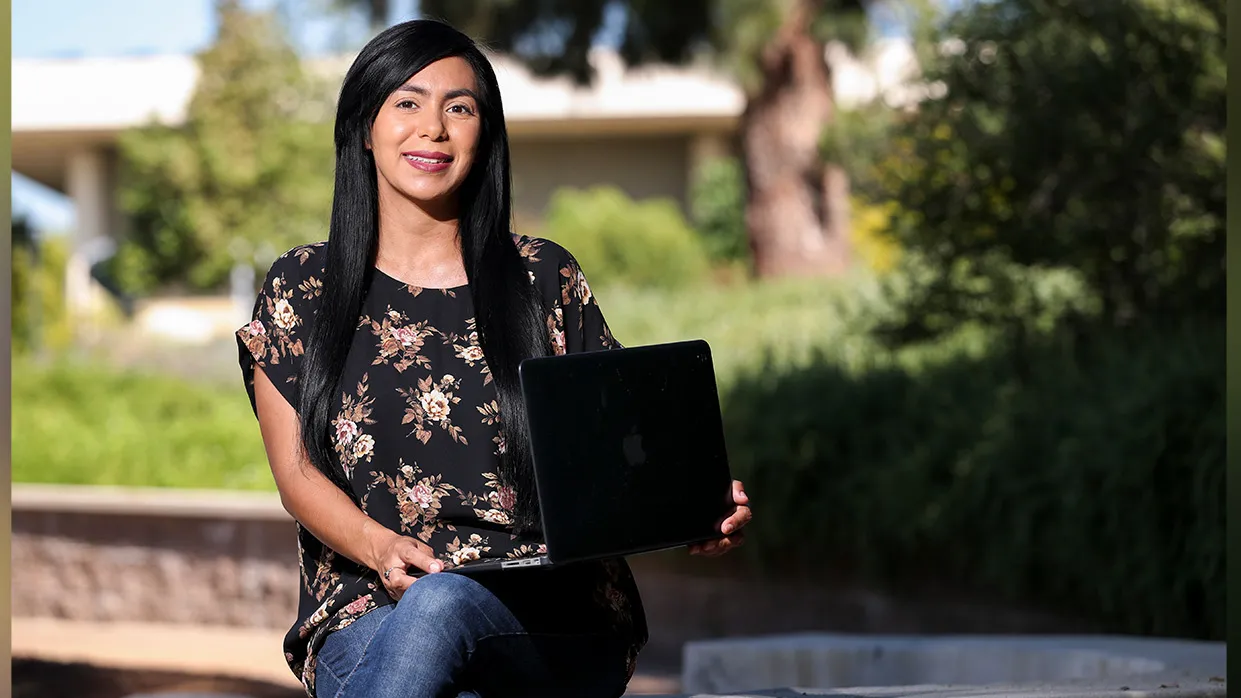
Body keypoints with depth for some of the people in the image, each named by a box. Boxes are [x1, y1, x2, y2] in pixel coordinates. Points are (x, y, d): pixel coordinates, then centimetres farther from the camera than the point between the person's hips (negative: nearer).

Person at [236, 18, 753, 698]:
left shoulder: (544, 278, 14)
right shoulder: (301, 288, 13)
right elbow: (296, 470, 5)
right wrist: (381, 547, -17)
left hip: (552, 620, 0)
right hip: (368, 611, 0)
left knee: (439, 604, -38)